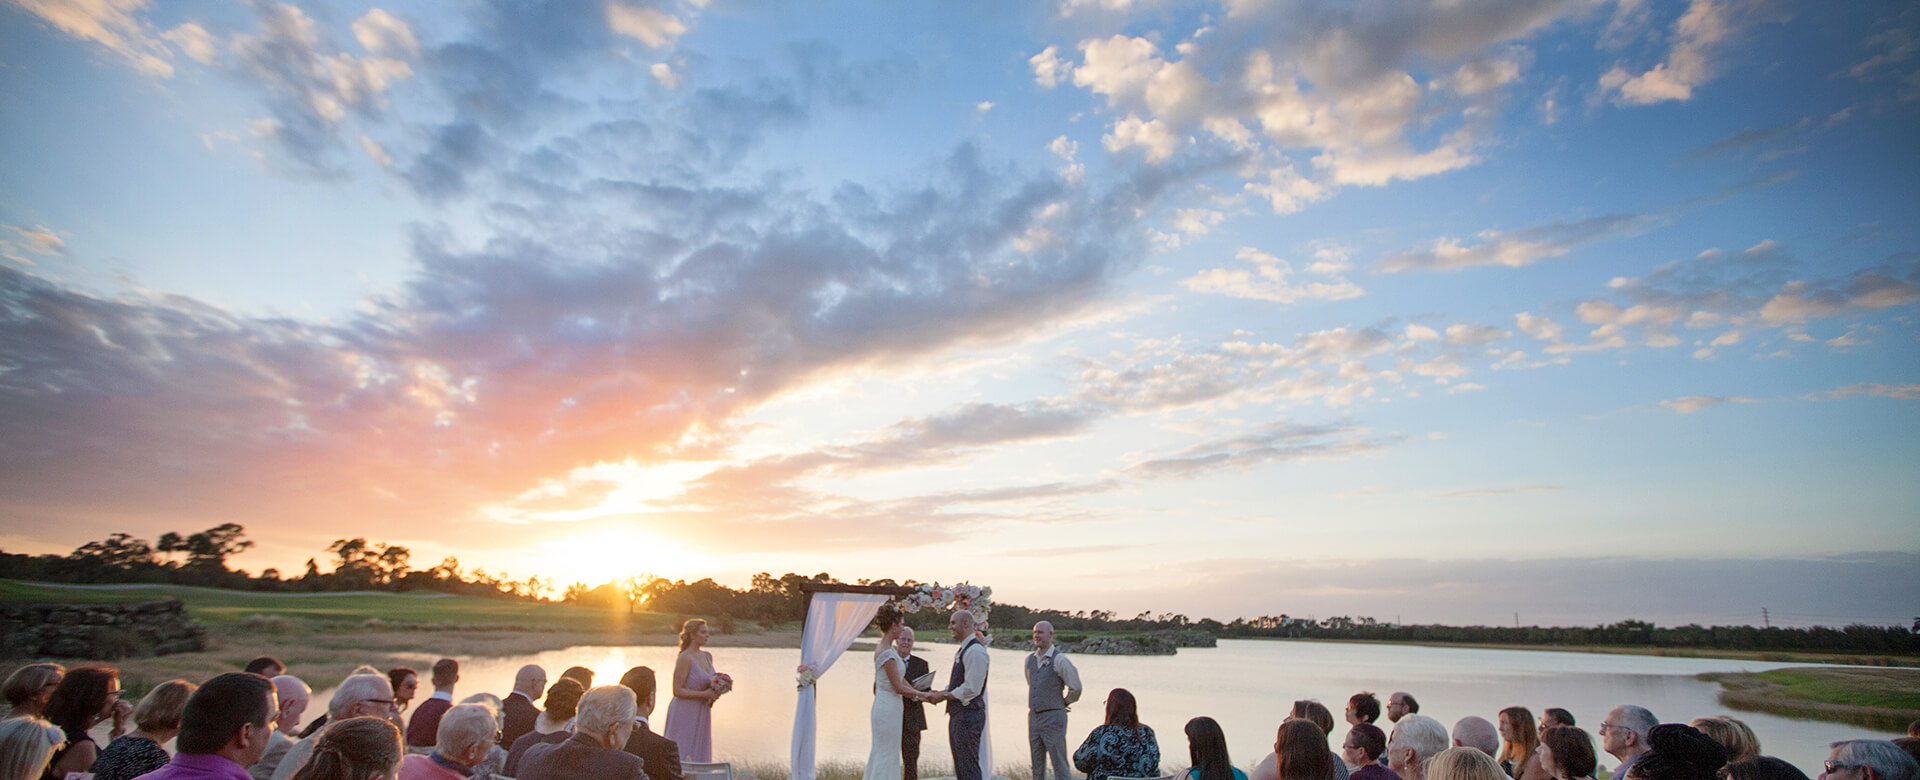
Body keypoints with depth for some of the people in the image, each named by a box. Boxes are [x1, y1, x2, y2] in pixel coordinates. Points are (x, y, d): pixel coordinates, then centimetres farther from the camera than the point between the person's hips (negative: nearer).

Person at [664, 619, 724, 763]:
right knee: (682, 758, -3)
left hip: (701, 714, 8)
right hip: (684, 714, -7)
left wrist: (714, 693, 0)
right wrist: (704, 694, -19)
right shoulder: (685, 658, -15)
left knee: (699, 755, 12)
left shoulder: (708, 656, 9)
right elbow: (677, 691, -17)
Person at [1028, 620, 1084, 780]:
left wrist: (1064, 702, 6)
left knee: (1059, 764, -4)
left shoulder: (1059, 660, -12)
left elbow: (1075, 687, -6)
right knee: (1037, 766, 13)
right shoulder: (1030, 659, 8)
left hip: (1053, 717, -6)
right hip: (1033, 717, 6)